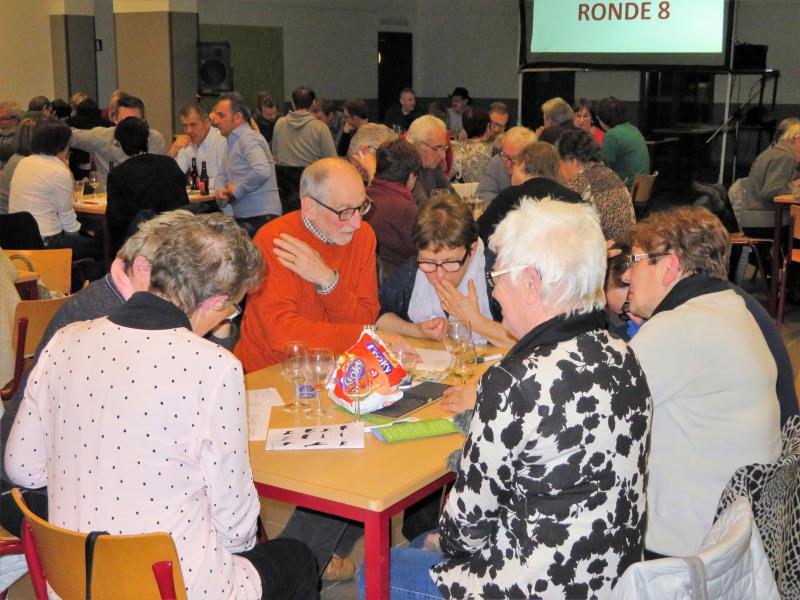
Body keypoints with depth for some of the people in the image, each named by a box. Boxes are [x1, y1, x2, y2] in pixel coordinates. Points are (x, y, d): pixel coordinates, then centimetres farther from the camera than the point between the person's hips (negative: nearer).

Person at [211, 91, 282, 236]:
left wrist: (236, 191, -16)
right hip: (242, 217, 9)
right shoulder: (233, 141, 20)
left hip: (259, 218, -9)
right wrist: (220, 192, -2)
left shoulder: (249, 139, -12)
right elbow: (222, 175, 22)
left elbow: (262, 172, -30)